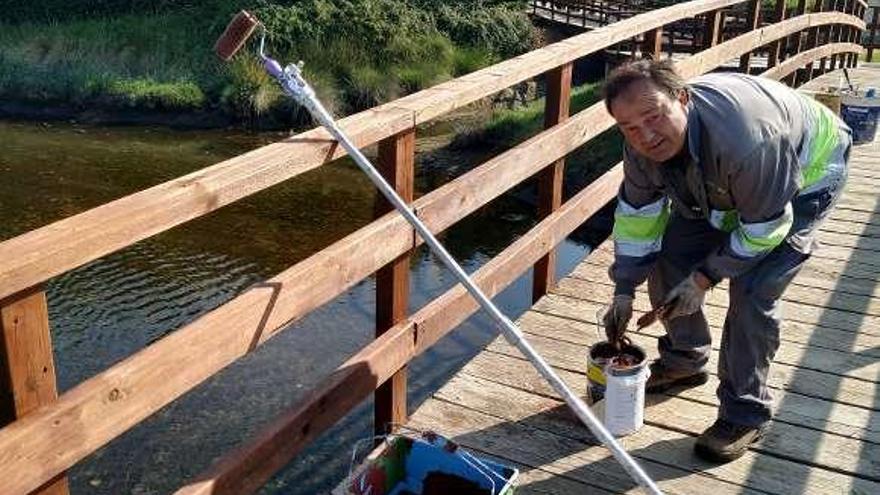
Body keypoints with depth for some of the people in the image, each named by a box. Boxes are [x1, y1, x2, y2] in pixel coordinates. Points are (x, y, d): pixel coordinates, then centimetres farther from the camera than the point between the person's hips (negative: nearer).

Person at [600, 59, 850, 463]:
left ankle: (745, 414, -1)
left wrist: (705, 278, -24)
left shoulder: (744, 139, -45)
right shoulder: (643, 143, -23)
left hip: (808, 174, -6)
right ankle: (685, 361, 26)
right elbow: (636, 214, -7)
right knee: (669, 256, 0)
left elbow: (765, 227, -30)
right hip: (722, 185, 7)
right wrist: (623, 292, -8)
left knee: (752, 290, -19)